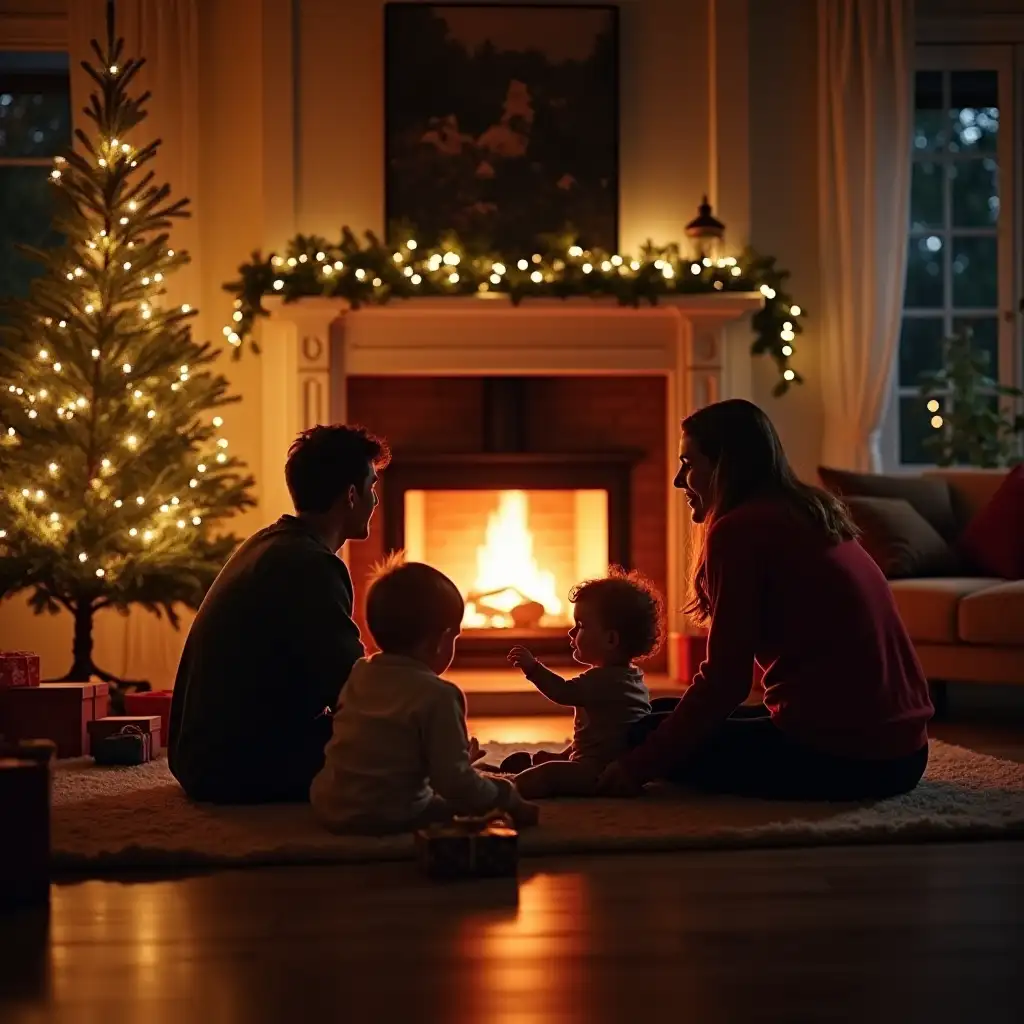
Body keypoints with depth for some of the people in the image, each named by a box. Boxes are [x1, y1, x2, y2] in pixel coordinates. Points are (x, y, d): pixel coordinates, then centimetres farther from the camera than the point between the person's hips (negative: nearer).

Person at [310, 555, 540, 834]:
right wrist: (508, 800, -7)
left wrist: (459, 760, 23)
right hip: (390, 817, -8)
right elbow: (454, 782, -21)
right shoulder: (438, 695, -17)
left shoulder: (357, 675, 6)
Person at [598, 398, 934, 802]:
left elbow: (725, 679, -13)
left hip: (836, 756, -9)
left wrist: (640, 765, -6)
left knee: (644, 735, 8)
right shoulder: (811, 516, 17)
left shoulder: (739, 529, -10)